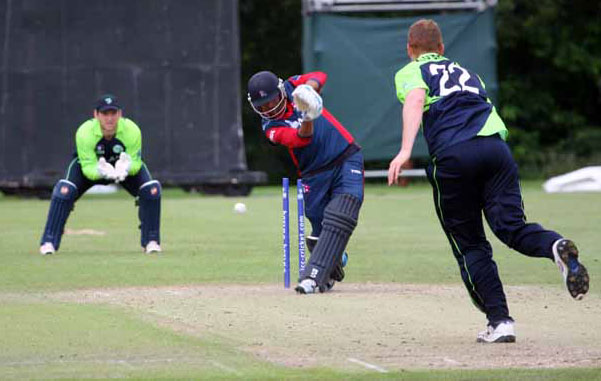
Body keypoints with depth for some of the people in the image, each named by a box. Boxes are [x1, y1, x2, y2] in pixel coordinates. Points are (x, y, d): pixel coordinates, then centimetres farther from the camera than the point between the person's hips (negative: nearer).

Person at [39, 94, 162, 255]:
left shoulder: (132, 131, -33)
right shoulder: (84, 133, -35)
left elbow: (136, 163, -28)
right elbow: (88, 167, -33)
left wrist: (127, 167, -53)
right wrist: (100, 171, -57)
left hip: (124, 164, 1)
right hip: (92, 165, -1)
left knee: (151, 189, -22)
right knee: (64, 190, -27)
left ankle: (151, 241, -3)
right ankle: (49, 242, -15)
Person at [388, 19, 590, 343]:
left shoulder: (409, 73, 18)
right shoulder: (464, 71, 35)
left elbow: (416, 98, -4)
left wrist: (406, 150, -17)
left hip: (452, 158, -3)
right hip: (496, 146, 3)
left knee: (469, 244, 7)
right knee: (511, 227, -7)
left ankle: (500, 320, -2)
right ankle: (556, 247, -40)